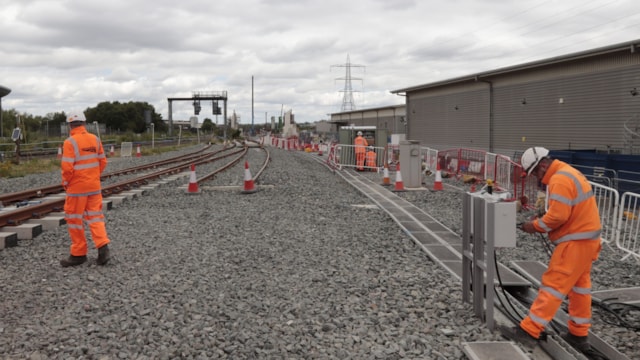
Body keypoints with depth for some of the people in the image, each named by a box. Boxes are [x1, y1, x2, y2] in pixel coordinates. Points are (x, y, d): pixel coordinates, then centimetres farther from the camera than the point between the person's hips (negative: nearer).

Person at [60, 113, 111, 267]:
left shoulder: (70, 142, -14)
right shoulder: (95, 139, 3)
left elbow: (67, 167, -18)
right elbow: (102, 161, 7)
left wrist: (65, 182, -1)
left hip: (77, 187, -5)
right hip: (94, 186, 5)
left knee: (74, 219, 7)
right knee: (95, 216, 11)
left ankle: (79, 253, 14)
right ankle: (103, 246, -5)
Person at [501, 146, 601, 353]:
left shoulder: (560, 179, -19)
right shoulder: (568, 173, 15)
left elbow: (558, 216, -24)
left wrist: (536, 225, -10)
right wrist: (540, 224, 5)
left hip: (575, 241, -10)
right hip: (585, 238, 10)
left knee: (553, 284, -7)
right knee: (579, 286, 15)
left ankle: (529, 330, -3)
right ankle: (578, 335, 24)